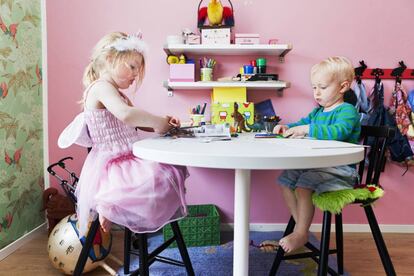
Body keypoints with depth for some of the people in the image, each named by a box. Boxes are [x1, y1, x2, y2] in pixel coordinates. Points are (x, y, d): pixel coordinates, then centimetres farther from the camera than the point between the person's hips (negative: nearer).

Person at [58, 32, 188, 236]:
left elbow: (139, 123, 22)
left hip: (127, 161, 11)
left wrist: (165, 123, 4)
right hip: (111, 167, -11)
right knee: (158, 179, -29)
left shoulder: (118, 94, 20)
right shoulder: (101, 87, -13)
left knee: (174, 168, 12)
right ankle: (110, 204, -11)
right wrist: (158, 122, -18)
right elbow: (126, 115, -32)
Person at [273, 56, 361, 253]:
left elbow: (338, 131, -30)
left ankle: (301, 234, -15)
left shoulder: (347, 110, -11)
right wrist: (287, 128, 4)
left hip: (340, 168, -9)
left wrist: (307, 129, -31)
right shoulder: (317, 112, 16)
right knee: (286, 179, 1)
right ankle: (301, 225, 9)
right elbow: (302, 123, 27)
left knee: (304, 184, -29)